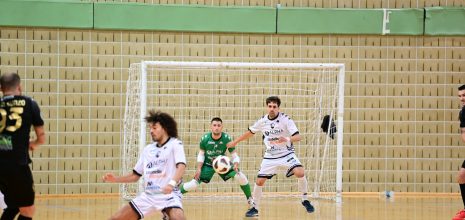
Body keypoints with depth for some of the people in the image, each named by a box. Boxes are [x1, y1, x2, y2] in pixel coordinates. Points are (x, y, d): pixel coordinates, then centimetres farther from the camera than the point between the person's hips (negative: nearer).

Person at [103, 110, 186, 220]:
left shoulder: (175, 144, -3)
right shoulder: (147, 149, 14)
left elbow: (181, 167, -20)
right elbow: (135, 175, 21)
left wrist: (172, 183, -39)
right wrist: (115, 179, 4)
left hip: (169, 195, -6)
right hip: (148, 196, 6)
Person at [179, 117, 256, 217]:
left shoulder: (227, 138, -21)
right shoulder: (205, 138, -19)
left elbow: (234, 154, -14)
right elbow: (201, 154, -4)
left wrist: (236, 165, -34)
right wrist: (199, 168, -15)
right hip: (207, 164, 0)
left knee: (241, 177, -20)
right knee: (193, 185, -16)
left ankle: (252, 205, -4)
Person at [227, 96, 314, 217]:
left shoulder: (285, 119, -15)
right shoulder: (262, 121, -3)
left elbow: (298, 137, -23)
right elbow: (250, 132, 16)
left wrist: (287, 139, -44)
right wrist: (235, 142, 20)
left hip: (286, 153, -3)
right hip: (270, 156, 3)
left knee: (300, 172, -26)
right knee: (259, 181, -3)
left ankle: (305, 200, -7)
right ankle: (255, 208, 15)